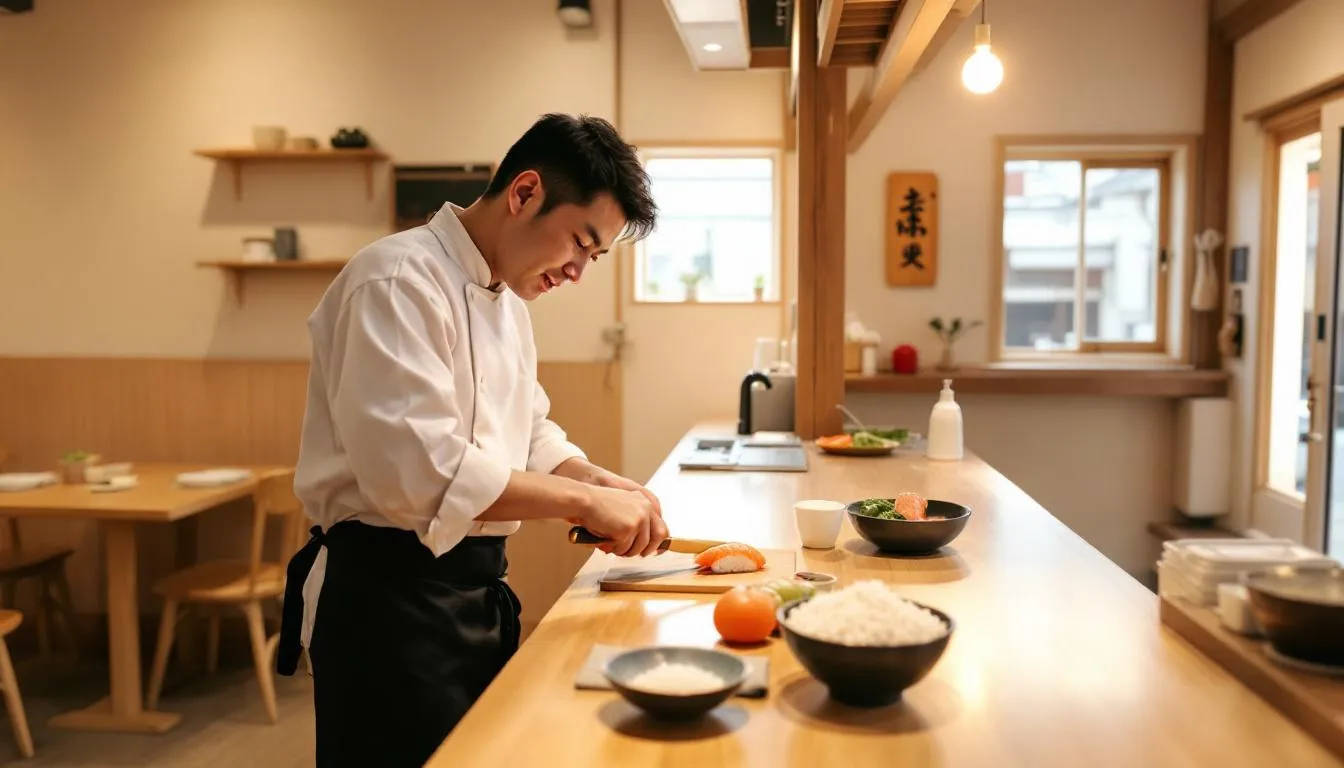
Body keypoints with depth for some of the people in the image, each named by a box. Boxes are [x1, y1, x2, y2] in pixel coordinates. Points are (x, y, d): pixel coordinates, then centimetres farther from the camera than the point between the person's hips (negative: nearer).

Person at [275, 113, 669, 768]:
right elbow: (415, 465, -30)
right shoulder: (400, 282, -19)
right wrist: (583, 501, -26)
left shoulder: (505, 297, 13)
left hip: (474, 587, 10)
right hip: (389, 596, -9)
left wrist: (603, 483, 0)